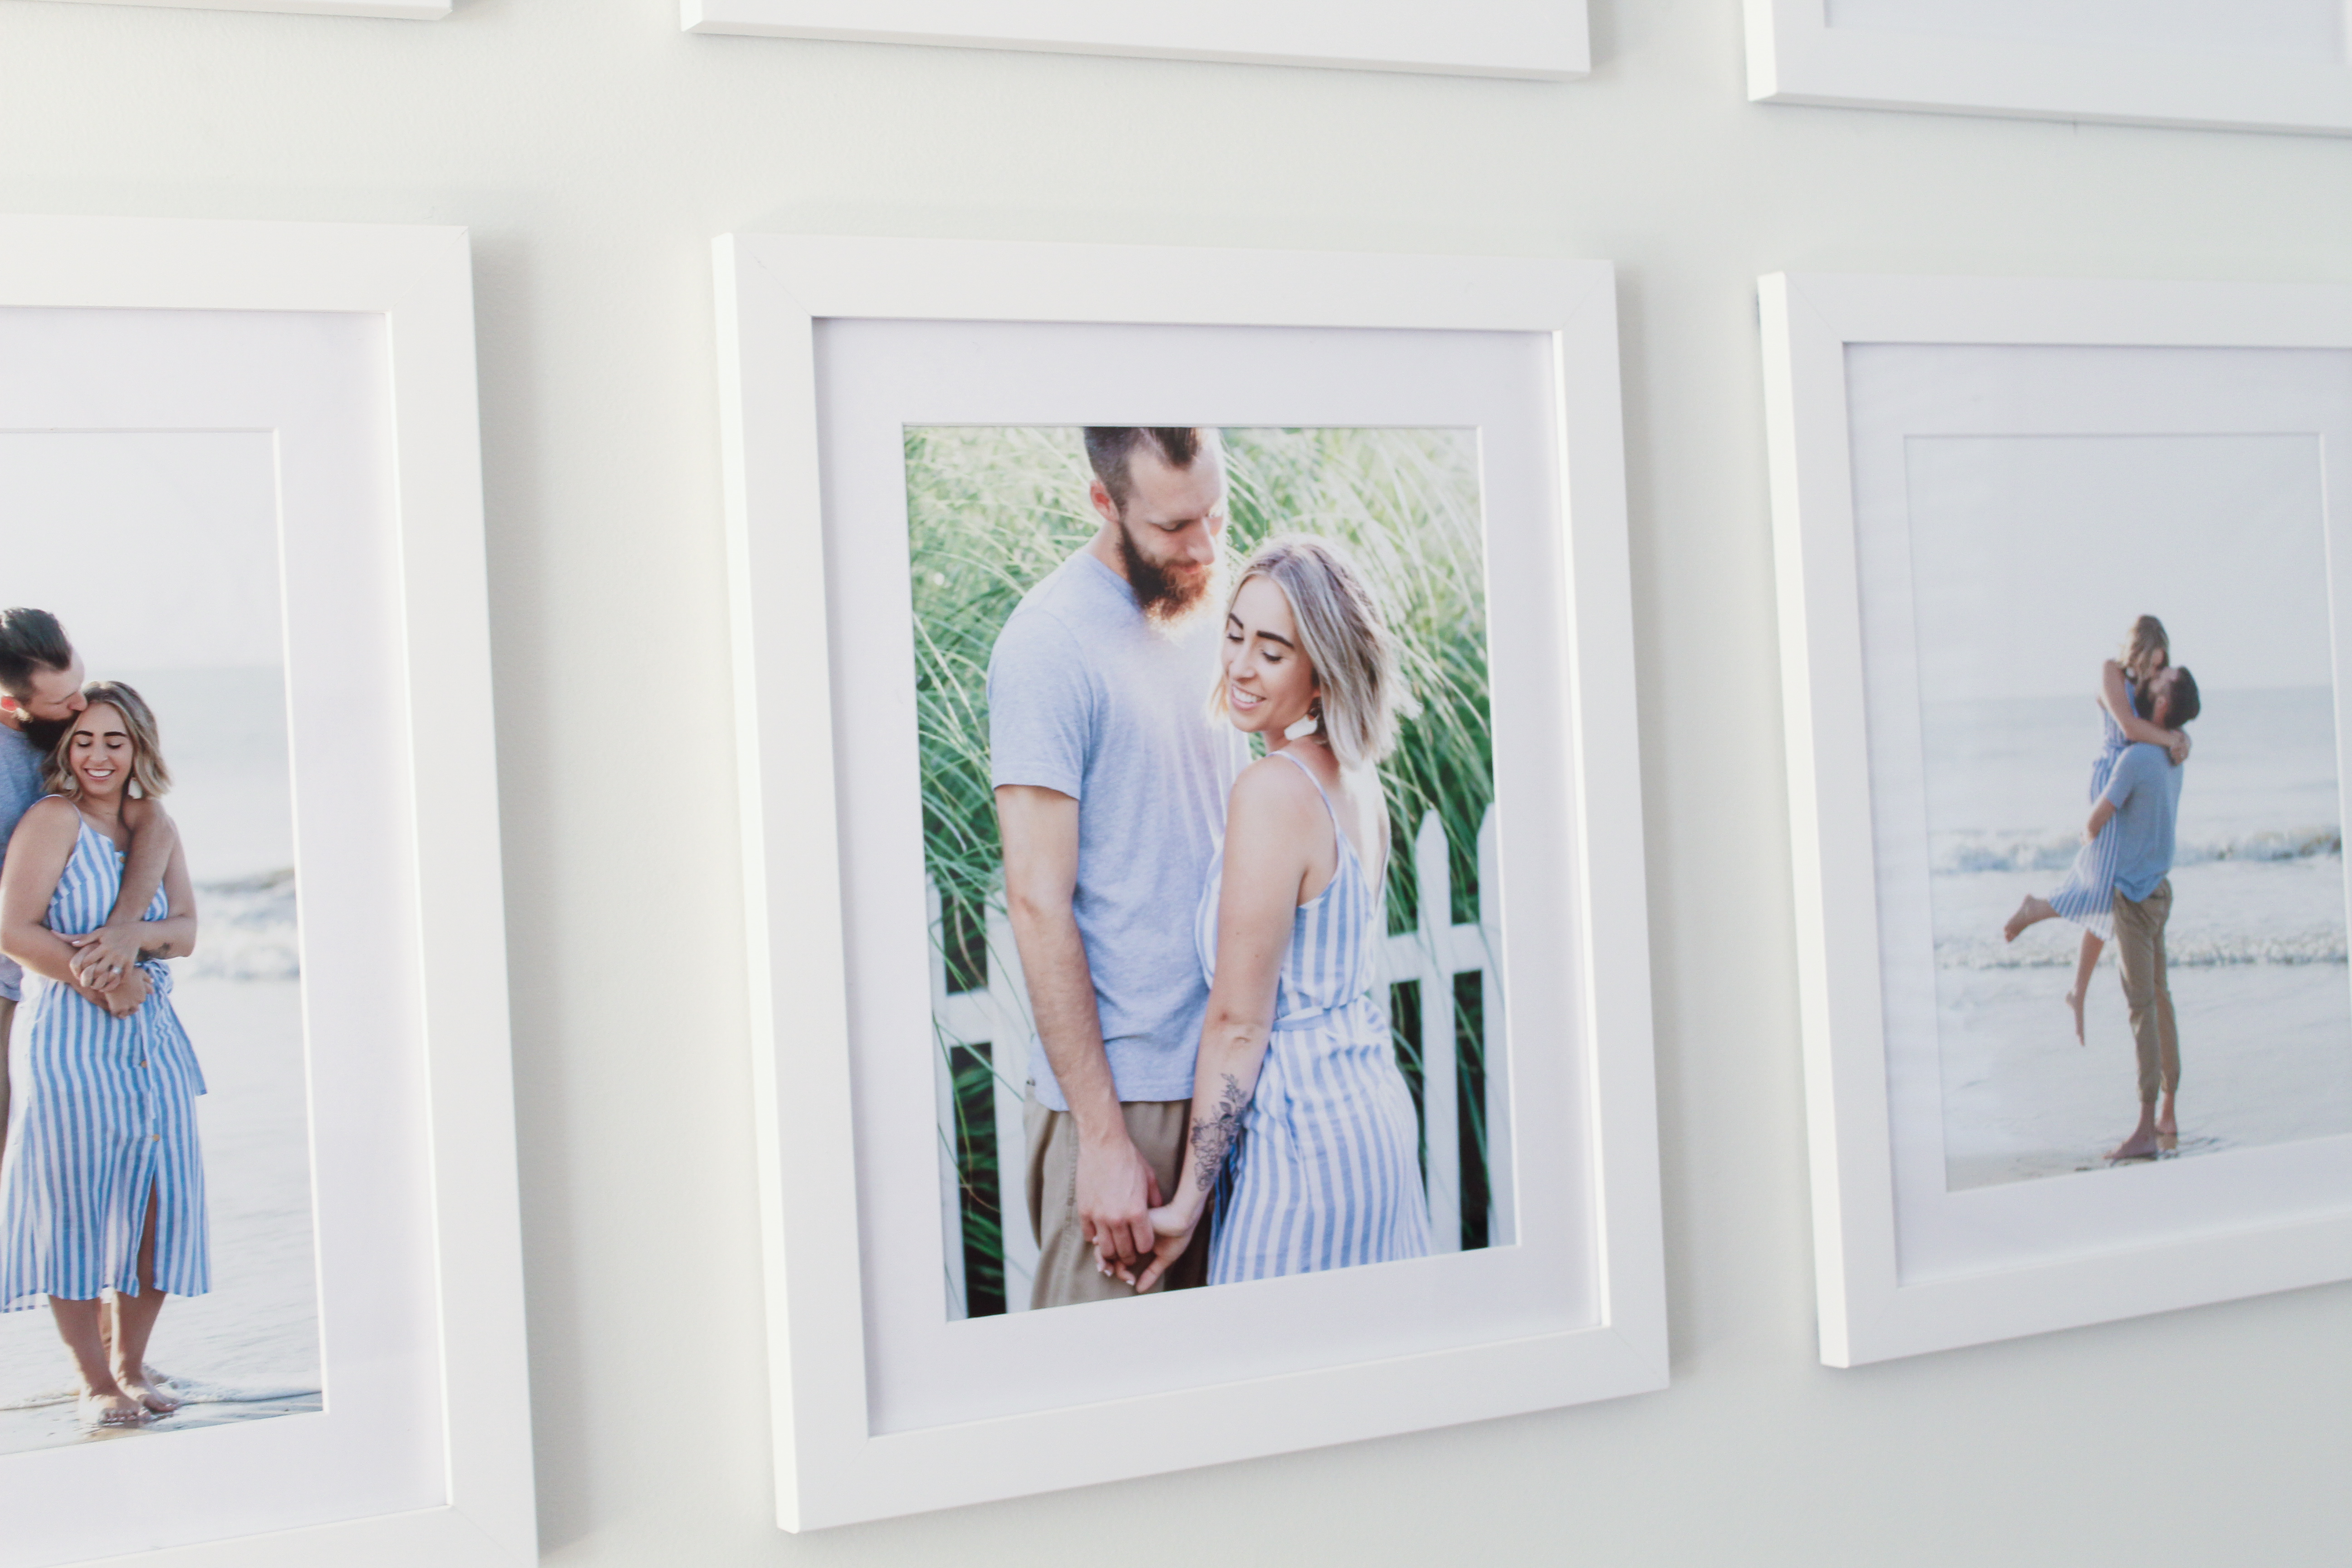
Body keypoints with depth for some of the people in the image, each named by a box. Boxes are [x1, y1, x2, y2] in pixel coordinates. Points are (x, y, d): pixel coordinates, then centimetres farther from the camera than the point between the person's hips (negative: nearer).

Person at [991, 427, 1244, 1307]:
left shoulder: (1202, 621, 11)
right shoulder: (1050, 642, -13)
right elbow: (1038, 903, -16)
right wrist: (1103, 1136, -17)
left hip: (1223, 1073, 7)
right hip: (1121, 1092, -7)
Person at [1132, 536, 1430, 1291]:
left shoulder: (1273, 790, -18)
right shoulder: (1355, 780, 8)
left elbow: (1239, 1021, -16)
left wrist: (1186, 1203, -10)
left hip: (1305, 1135, -9)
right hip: (1376, 1108, 9)